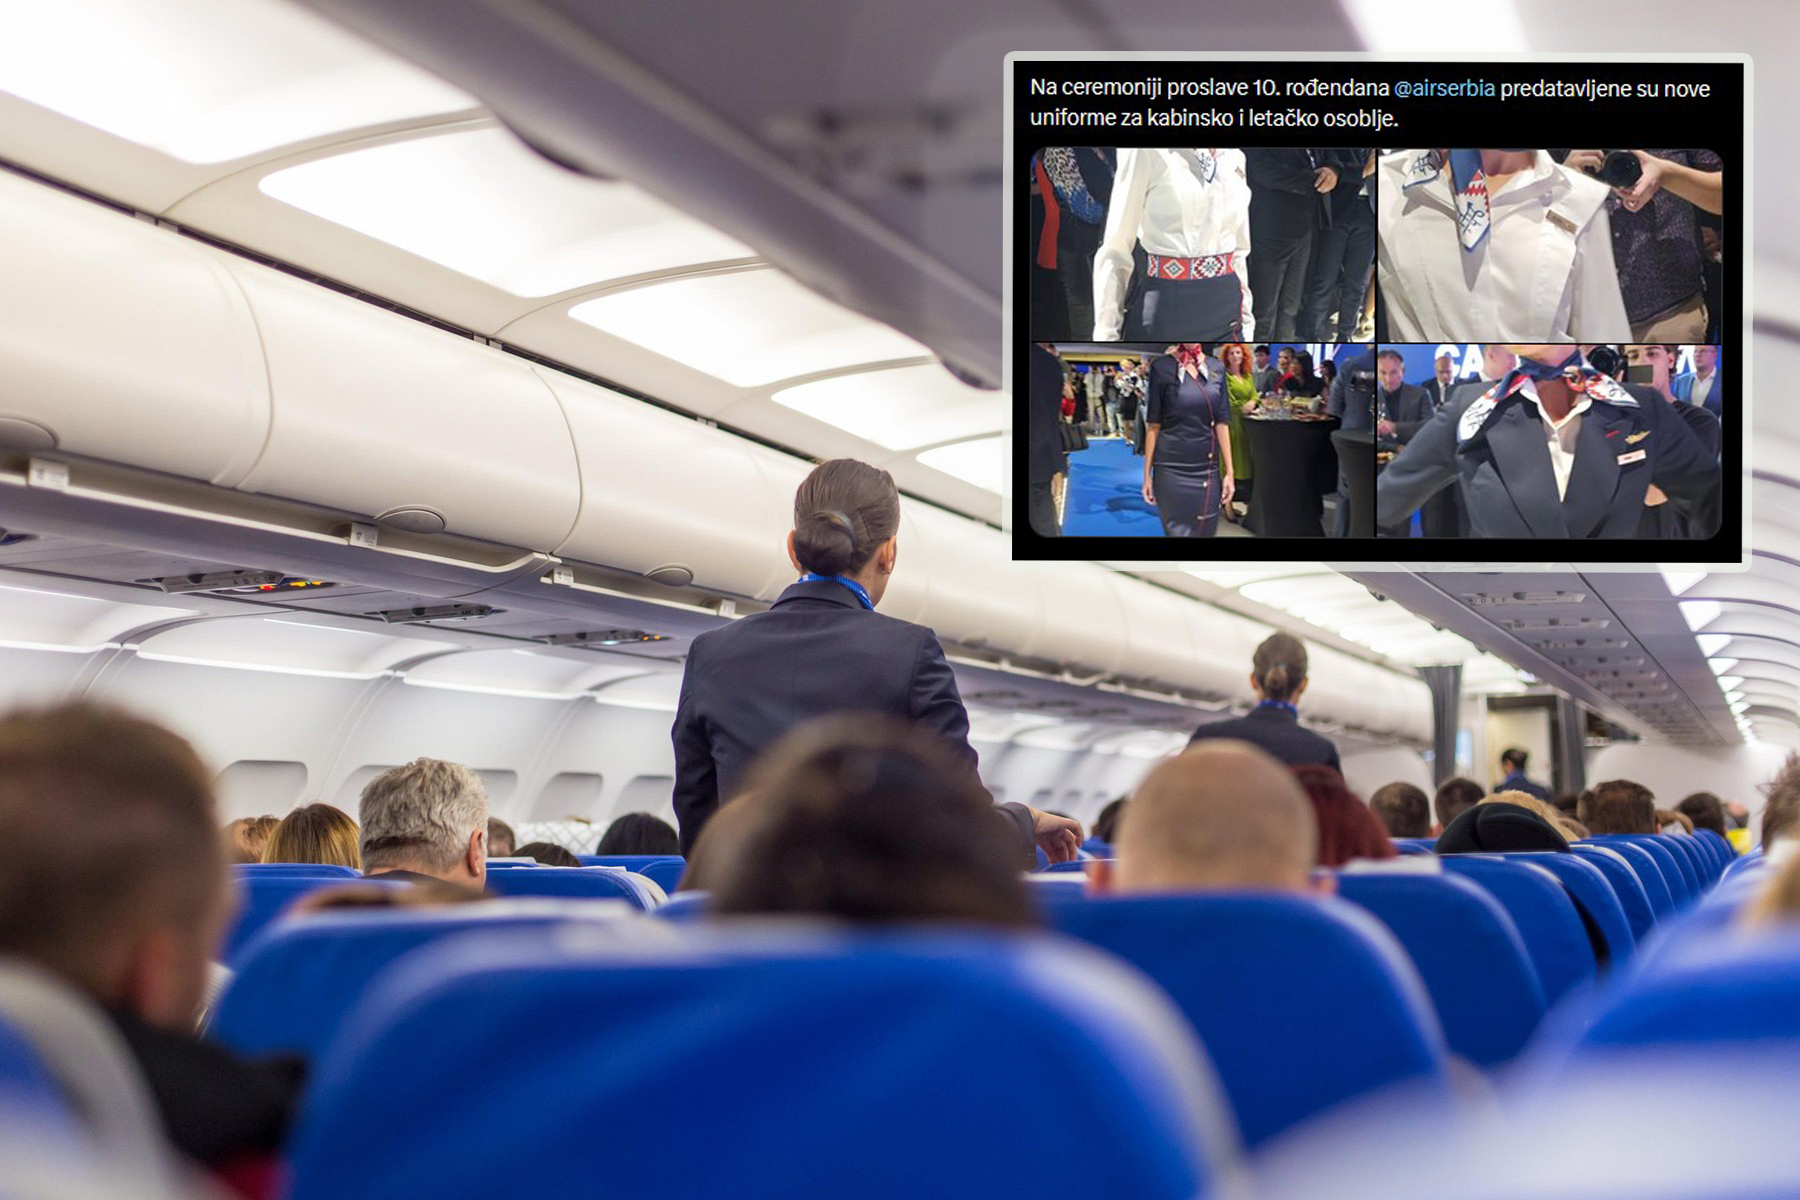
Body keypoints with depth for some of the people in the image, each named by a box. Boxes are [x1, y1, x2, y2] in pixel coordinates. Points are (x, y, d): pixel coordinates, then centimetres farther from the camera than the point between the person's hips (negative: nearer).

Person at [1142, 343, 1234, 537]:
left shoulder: (1216, 368, 6)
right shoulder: (1164, 367, -4)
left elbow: (1222, 423, 7)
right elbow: (1153, 425, -3)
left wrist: (1229, 472, 3)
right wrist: (1147, 475, -3)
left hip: (1208, 469, 4)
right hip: (1172, 470, -3)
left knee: (1205, 531, 6)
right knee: (1179, 531, -3)